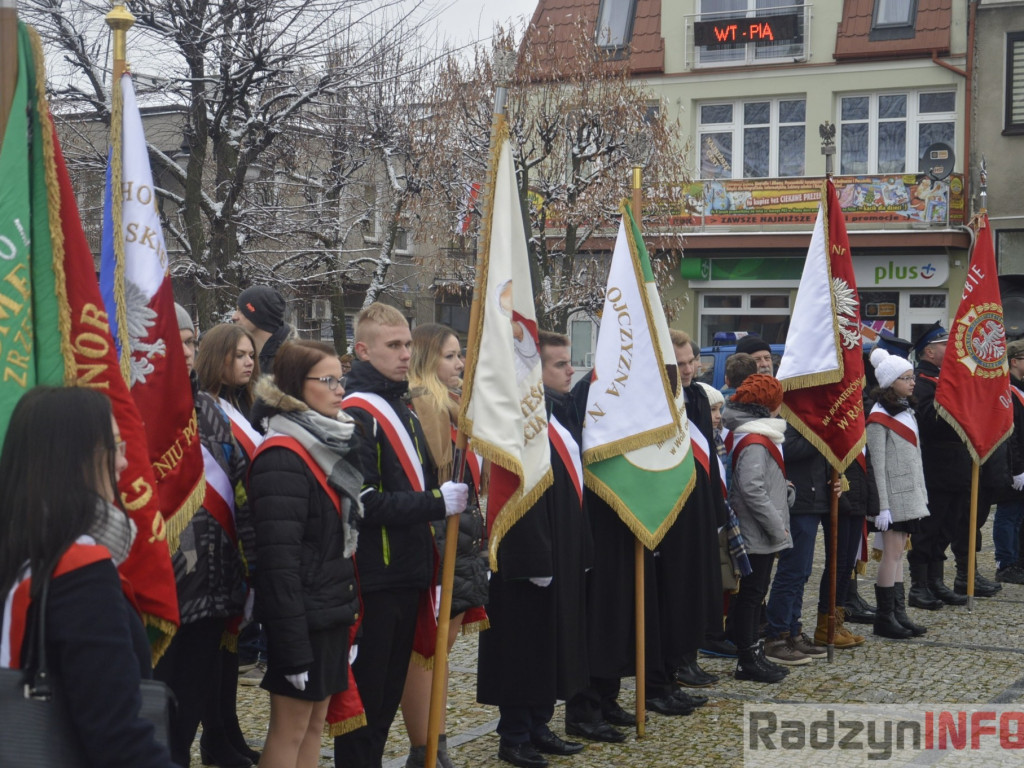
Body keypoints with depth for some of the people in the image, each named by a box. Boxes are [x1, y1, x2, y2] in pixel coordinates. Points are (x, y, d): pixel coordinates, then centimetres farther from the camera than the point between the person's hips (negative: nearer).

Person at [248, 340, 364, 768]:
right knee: (290, 731, 0)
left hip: (332, 611, 9)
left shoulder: (331, 446, 12)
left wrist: (348, 607, 14)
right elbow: (279, 559, -22)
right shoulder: (283, 459, -17)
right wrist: (293, 645, -23)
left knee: (316, 723, 14)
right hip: (303, 616, -9)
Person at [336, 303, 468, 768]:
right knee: (365, 692, 0)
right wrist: (437, 503, -18)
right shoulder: (356, 413, -13)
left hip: (407, 574, 9)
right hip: (373, 577, -9)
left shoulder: (403, 410, 16)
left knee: (389, 693, 15)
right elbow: (365, 502, -21)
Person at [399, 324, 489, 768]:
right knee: (424, 651, -1)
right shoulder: (416, 409, -13)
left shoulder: (455, 408, 16)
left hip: (460, 547, 9)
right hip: (432, 546, -9)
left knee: (440, 648, 14)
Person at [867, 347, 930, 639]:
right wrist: (882, 505, -18)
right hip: (893, 493, -8)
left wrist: (921, 492, 14)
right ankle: (884, 618, 0)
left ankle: (898, 613, 12)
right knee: (892, 553, -6)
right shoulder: (880, 416, -12)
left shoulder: (907, 410, 14)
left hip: (910, 492, 8)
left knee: (898, 552, 10)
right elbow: (878, 465, -15)